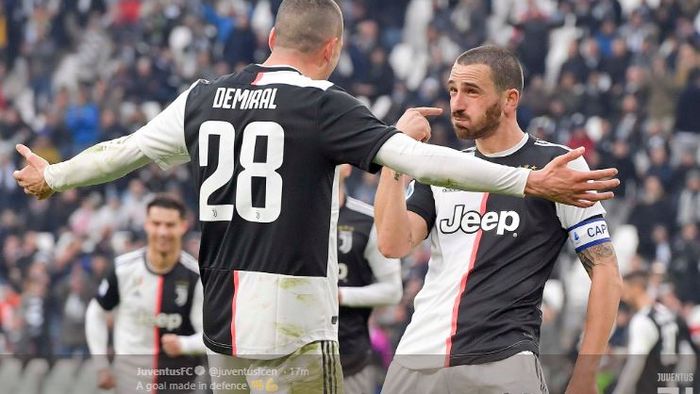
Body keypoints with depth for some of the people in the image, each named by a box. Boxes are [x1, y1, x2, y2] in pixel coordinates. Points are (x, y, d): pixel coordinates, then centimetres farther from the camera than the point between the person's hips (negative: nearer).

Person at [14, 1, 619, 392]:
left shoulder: (202, 98, 7)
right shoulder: (322, 106, -10)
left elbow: (128, 150, 19)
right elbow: (420, 160, -19)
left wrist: (50, 179, 37)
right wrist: (531, 182, -21)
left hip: (222, 317, 6)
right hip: (293, 327, -6)